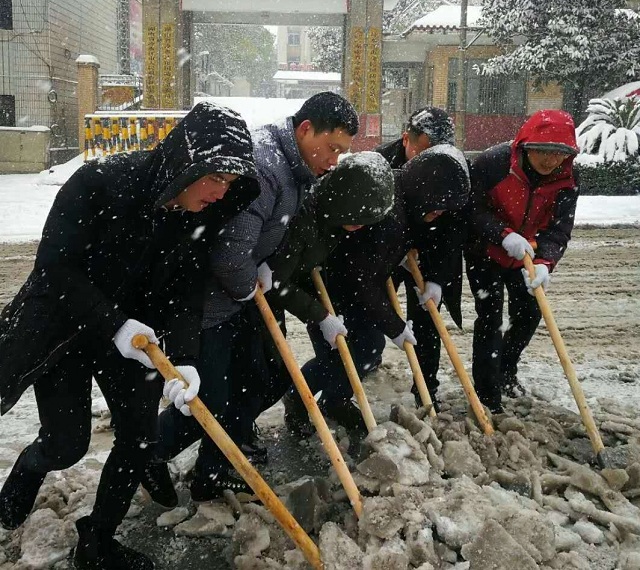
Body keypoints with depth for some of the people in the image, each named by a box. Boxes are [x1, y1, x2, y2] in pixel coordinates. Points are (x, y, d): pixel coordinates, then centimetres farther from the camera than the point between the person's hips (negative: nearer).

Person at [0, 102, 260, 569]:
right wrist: (113, 324, -29)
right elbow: (55, 267, -24)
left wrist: (183, 358, -25)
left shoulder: (199, 216, -12)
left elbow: (186, 293, -10)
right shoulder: (100, 182, -29)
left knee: (140, 436, 0)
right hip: (58, 324, -5)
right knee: (66, 444, -2)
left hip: (130, 328, 5)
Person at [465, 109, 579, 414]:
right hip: (484, 252, -5)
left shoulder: (566, 180, -15)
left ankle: (505, 370, 38)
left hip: (526, 255, 5)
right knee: (490, 316, -7)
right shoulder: (493, 163, -28)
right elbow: (472, 209, -25)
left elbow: (558, 229, -21)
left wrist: (543, 262, -39)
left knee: (529, 314, 12)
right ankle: (487, 395, 1)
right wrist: (504, 236, -39)